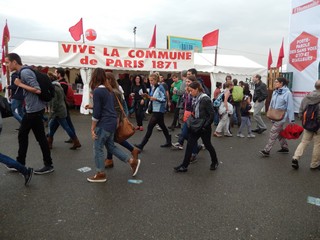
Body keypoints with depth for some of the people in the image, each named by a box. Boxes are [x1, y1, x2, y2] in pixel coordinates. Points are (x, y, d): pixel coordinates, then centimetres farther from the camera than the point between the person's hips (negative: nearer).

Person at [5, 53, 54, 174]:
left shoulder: (25, 72, -17)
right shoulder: (23, 72, 13)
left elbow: (37, 90, -25)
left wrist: (20, 84, -17)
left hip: (34, 110, -10)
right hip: (30, 109, 10)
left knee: (40, 138, -1)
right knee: (22, 135, 16)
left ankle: (48, 165, 11)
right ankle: (20, 164, 29)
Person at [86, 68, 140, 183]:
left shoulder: (97, 91, -14)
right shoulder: (109, 90, 11)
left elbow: (97, 112, -16)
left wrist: (92, 128, -10)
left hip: (104, 124, -9)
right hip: (112, 122, 9)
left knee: (98, 148, 5)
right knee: (111, 146, 19)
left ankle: (100, 174, 16)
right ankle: (132, 162, 21)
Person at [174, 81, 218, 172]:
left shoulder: (205, 99, -18)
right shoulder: (195, 99, 5)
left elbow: (212, 115, -18)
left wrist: (205, 126, -18)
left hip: (204, 128, -7)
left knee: (208, 145, 11)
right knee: (189, 145, 4)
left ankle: (215, 162, 36)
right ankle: (184, 166, 10)